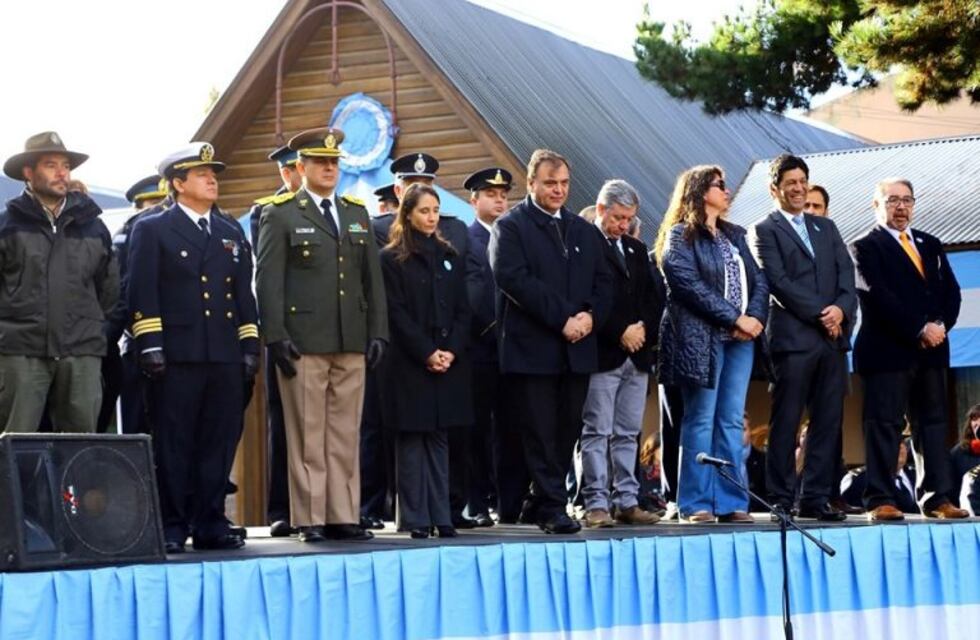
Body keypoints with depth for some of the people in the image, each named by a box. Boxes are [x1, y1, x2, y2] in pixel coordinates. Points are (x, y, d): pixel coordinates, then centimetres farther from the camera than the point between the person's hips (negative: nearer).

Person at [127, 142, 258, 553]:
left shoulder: (232, 234, 20)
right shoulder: (151, 230, 5)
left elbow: (244, 295, 19)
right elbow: (141, 292, -3)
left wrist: (250, 346, 10)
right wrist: (149, 346, -12)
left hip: (225, 357, 5)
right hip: (177, 356, -5)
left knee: (219, 443, 4)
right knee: (173, 444, -3)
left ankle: (210, 524, 11)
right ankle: (171, 528, 2)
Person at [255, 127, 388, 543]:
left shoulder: (357, 213, 17)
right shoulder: (280, 215, 2)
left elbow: (372, 278, 16)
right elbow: (268, 281, -3)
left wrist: (378, 332, 8)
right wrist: (275, 337, -11)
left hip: (352, 343, 5)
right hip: (302, 343, -4)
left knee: (346, 434, 5)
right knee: (307, 435, -2)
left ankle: (343, 516, 10)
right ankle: (309, 519, 2)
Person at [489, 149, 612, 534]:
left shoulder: (584, 231, 19)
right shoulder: (510, 227, 1)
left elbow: (603, 282, 15)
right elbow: (513, 279, -12)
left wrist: (591, 316, -6)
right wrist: (561, 319, -15)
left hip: (577, 349, 5)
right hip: (531, 348, -5)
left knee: (566, 430, 6)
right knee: (540, 433, -5)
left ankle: (542, 504, 15)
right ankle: (553, 507, -2)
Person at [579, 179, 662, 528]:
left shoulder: (637, 249, 20)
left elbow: (654, 298, 18)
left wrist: (643, 329, -1)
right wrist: (620, 333, -13)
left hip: (636, 354, 7)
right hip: (602, 354, -7)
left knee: (628, 434, 7)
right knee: (596, 432, -4)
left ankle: (627, 501, 10)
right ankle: (597, 503, -3)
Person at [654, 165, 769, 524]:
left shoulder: (734, 235, 20)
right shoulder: (680, 236, -1)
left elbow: (759, 280, 13)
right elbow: (690, 285, -13)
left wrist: (755, 317, -6)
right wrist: (734, 318, -14)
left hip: (741, 338, 6)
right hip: (701, 337, -6)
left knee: (732, 421, 4)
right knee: (701, 420, -4)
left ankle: (731, 502, 6)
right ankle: (696, 504, -1)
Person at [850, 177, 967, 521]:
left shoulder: (931, 245, 19)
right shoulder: (866, 247, 0)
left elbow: (950, 291, 12)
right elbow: (878, 296, -11)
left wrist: (940, 326, -7)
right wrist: (919, 329, -16)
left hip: (931, 350, 6)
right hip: (888, 350, -6)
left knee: (933, 423, 5)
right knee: (884, 425, -5)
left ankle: (936, 498, 8)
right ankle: (880, 500, -5)